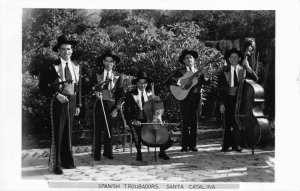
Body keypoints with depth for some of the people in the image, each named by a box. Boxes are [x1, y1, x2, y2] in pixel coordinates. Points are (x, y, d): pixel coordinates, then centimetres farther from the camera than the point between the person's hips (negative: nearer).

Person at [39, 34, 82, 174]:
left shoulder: (76, 67, 12)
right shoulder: (52, 67, -5)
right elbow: (42, 85, -6)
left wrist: (78, 105, 10)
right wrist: (56, 95, -15)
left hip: (71, 102, 5)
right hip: (58, 102, -5)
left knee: (68, 132, 12)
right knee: (57, 133, -3)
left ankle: (66, 161, 22)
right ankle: (55, 164, 5)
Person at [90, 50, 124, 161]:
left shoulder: (118, 76, 6)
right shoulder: (97, 74, 7)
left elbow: (120, 94, 3)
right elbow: (91, 87, 12)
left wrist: (116, 109, -4)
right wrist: (95, 92, -11)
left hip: (111, 105, 0)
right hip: (99, 104, 0)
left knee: (109, 130, 4)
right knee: (97, 130, 0)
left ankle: (108, 152, 17)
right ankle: (96, 154, 6)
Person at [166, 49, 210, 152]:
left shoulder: (198, 72, 14)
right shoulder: (180, 71, 5)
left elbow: (206, 83, 1)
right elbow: (168, 81, -4)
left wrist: (206, 76, -19)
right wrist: (179, 82, -19)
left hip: (196, 98, 3)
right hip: (184, 97, -3)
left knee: (194, 122, 4)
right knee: (185, 122, -4)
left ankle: (193, 145, 9)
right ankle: (184, 146, 1)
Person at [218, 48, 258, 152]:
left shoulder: (243, 70, 8)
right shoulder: (225, 72, 7)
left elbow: (255, 78, -6)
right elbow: (221, 89, 4)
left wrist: (248, 67, -16)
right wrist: (221, 103, -4)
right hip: (229, 100, 0)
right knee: (228, 123, 1)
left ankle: (236, 145, 10)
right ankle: (226, 146, 8)